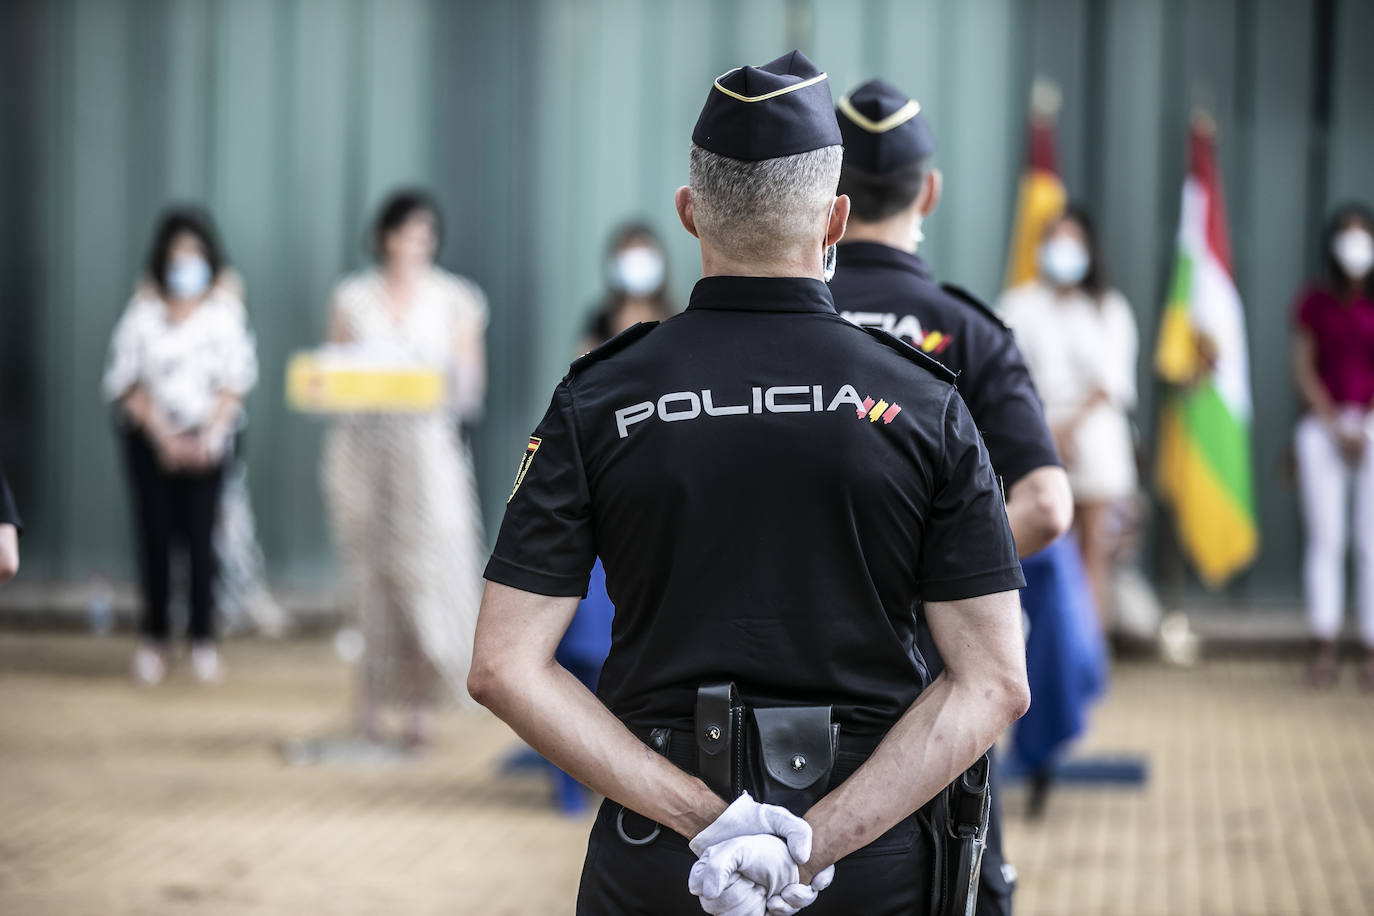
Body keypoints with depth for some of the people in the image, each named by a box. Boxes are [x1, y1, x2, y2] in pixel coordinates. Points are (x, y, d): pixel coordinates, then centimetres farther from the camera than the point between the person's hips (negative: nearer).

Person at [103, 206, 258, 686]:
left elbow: (236, 380, 1)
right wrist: (164, 437, -9)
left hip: (207, 440, 0)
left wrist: (209, 436, -9)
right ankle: (153, 638, 8)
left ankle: (203, 638, 3)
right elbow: (127, 380, -1)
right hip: (150, 437, 0)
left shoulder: (226, 309, 0)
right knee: (155, 534, 0)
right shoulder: (143, 310, -1)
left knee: (200, 535, -5)